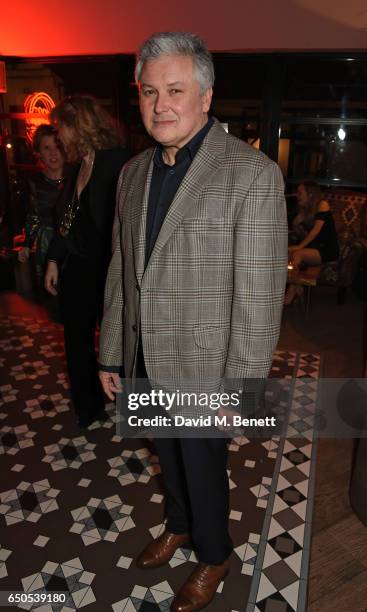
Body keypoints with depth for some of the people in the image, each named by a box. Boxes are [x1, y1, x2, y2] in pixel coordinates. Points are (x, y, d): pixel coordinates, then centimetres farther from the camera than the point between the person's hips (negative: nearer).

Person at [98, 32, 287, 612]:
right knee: (169, 456, 26)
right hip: (145, 363, 6)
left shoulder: (253, 174, -16)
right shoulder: (134, 172, 4)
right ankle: (178, 525, 56)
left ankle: (213, 556, 47)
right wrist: (110, 354, 10)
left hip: (203, 369, -5)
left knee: (204, 468, 16)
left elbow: (259, 296, -17)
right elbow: (120, 272, 7)